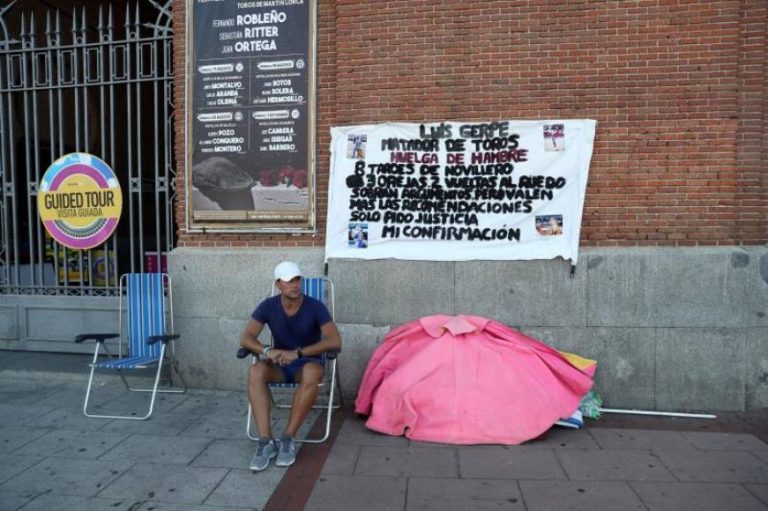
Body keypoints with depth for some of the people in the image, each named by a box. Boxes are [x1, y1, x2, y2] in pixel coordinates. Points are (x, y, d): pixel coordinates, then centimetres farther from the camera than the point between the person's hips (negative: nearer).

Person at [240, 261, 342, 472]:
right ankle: (266, 441, -28)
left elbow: (335, 341, -24)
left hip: (307, 363, -2)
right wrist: (267, 350, -33)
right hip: (279, 365, 2)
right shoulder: (268, 306, -6)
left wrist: (297, 353, -33)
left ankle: (288, 439, -25)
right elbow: (245, 338, -11)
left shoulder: (315, 307, -14)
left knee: (312, 373, -38)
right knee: (255, 371, -31)